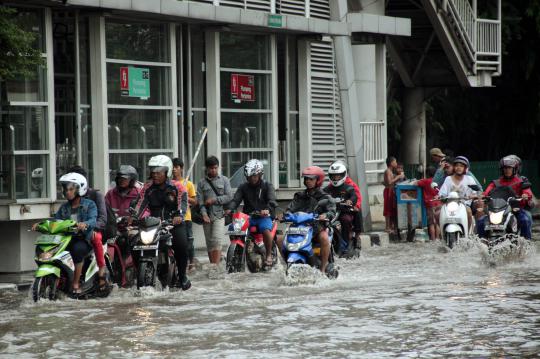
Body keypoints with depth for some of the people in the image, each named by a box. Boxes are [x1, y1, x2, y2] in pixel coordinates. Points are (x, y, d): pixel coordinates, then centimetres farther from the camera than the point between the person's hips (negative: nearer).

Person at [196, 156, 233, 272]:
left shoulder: (224, 180, 7)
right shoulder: (202, 183, 9)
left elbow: (229, 197, 1)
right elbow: (200, 200, 1)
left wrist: (214, 200, -7)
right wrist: (204, 214, -13)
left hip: (219, 214, -2)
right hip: (207, 216, 2)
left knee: (217, 240, -16)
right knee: (209, 242, 6)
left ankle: (215, 266, -18)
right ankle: (212, 265, 14)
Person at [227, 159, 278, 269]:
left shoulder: (267, 186, 4)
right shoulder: (243, 187, 14)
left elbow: (272, 201, -12)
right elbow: (236, 200, 2)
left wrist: (267, 209, -35)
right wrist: (230, 209, -21)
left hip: (264, 216, -4)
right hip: (248, 217, 4)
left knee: (266, 230, -34)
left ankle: (269, 255, -18)